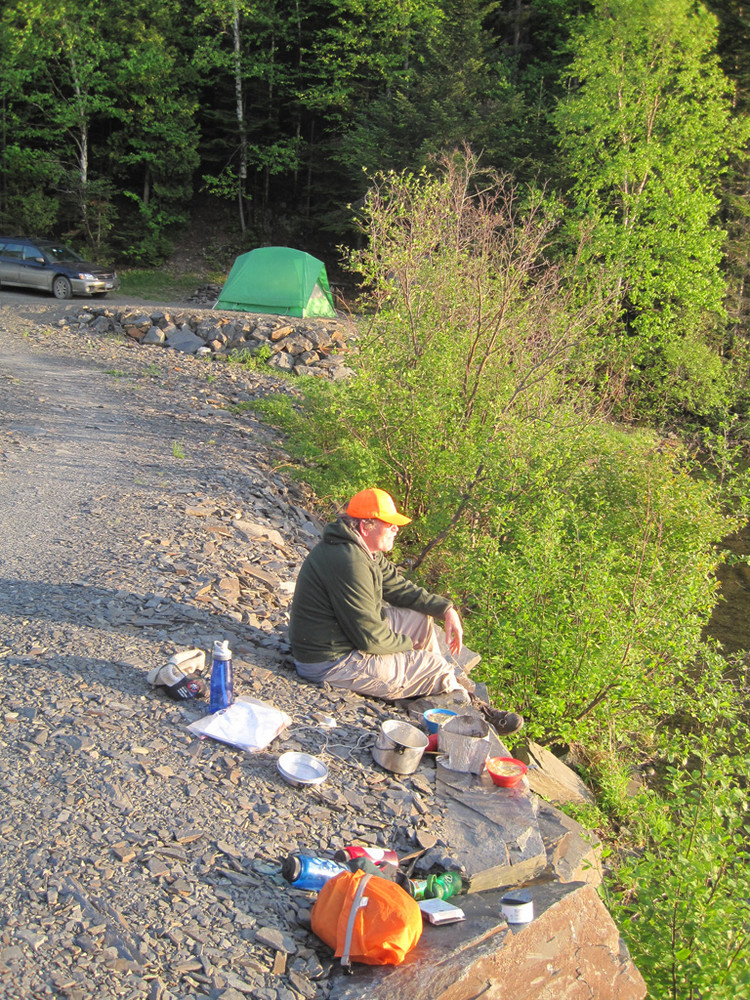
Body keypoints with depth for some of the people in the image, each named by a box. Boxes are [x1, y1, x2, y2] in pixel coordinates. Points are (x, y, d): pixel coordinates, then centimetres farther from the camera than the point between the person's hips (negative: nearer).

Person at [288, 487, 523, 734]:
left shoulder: (359, 549, 3)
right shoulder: (349, 563, -29)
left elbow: (398, 586, 13)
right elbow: (370, 637, -27)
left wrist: (445, 609, 3)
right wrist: (407, 644, -8)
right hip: (331, 664, -10)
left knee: (420, 618, 14)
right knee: (435, 667, -3)